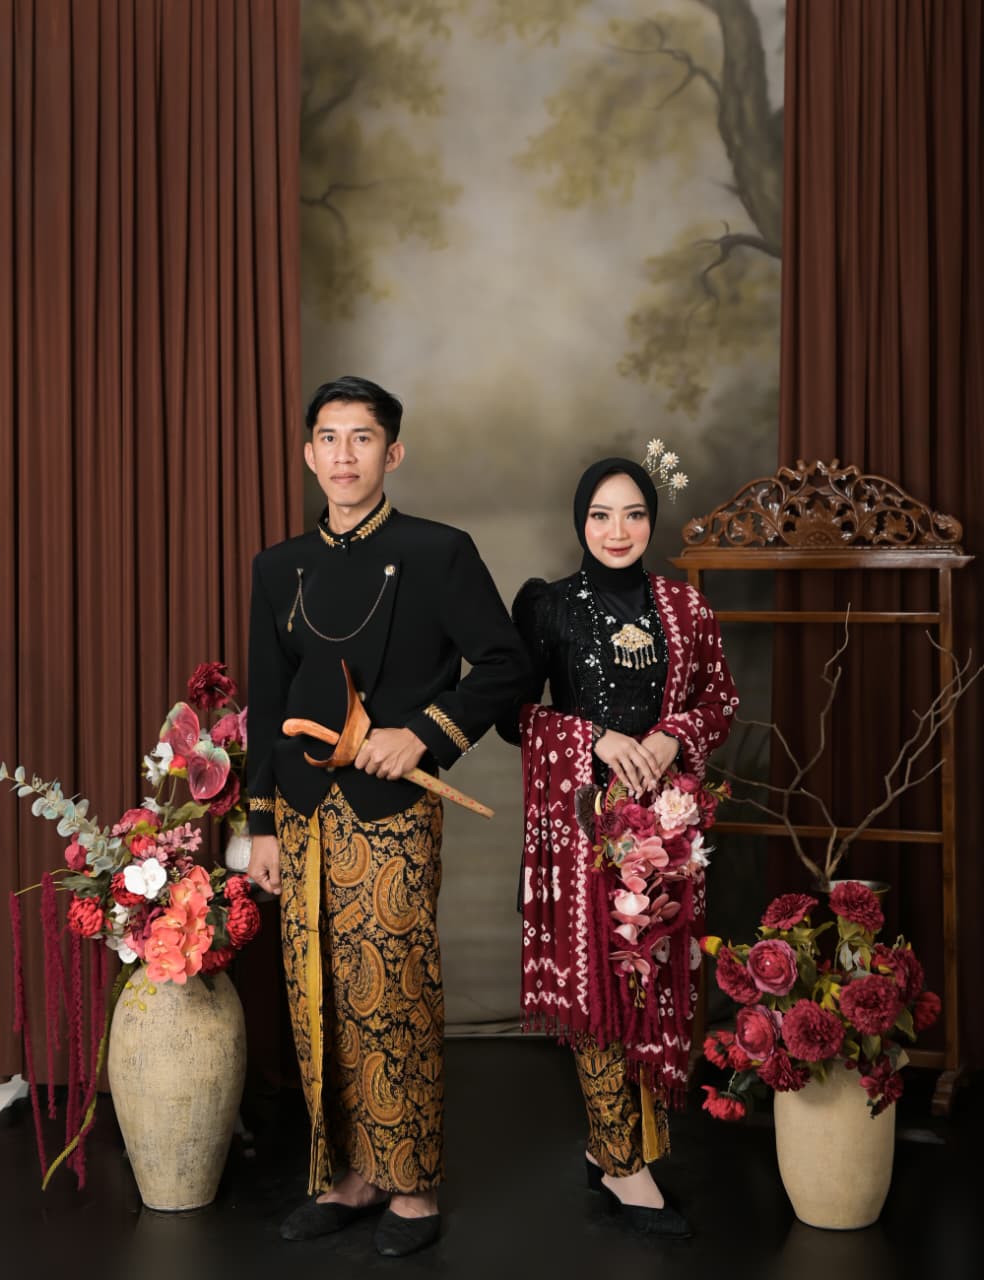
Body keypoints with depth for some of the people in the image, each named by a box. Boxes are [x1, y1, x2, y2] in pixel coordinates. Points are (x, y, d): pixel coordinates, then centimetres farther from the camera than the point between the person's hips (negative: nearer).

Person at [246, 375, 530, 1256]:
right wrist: (263, 826, 9)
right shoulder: (279, 569, 11)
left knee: (396, 1002, -1)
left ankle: (413, 1190, 13)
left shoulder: (439, 554, -2)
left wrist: (424, 733, -13)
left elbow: (506, 663, -3)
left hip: (393, 816, -4)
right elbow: (266, 705, 12)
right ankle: (348, 1177, 23)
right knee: (318, 1005, 9)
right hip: (305, 813, 5)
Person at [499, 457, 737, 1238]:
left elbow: (722, 699, 13)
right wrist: (598, 740, -12)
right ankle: (625, 1167, 7)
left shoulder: (684, 608, 8)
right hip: (581, 817, -3)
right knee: (595, 979, -2)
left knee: (657, 980, 4)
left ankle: (612, 1141, 21)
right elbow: (513, 713, 0)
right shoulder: (549, 606, 1)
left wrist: (673, 738, -7)